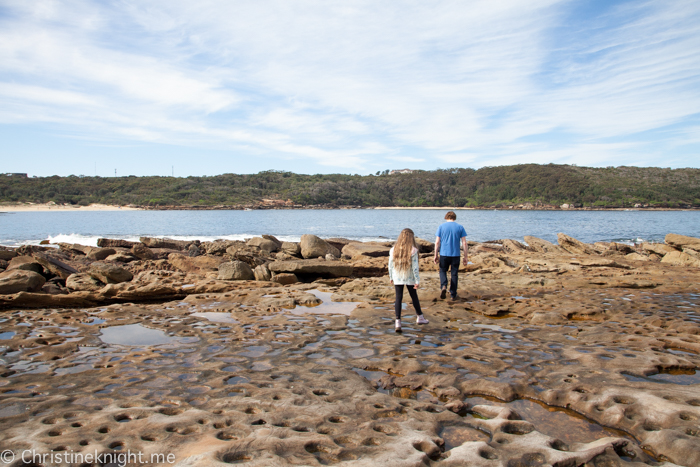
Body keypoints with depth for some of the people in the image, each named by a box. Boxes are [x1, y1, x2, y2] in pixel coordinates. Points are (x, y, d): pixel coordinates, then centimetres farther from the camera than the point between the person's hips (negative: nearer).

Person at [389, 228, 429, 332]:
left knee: (398, 298, 4)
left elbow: (390, 265, 3)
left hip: (397, 278, 2)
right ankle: (420, 317, 32)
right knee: (414, 297, 15)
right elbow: (415, 267, -12)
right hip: (409, 278, -2)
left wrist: (391, 277, 14)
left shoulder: (393, 249, -3)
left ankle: (398, 322, -3)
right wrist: (417, 281, -7)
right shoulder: (413, 250, -12)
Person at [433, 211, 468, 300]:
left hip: (444, 254, 0)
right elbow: (464, 243, -1)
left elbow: (437, 242, -2)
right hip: (455, 255, 0)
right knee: (454, 274, 11)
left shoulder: (441, 226, 1)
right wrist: (466, 257, 4)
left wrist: (436, 255, 3)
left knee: (443, 270, 17)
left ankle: (443, 286, -9)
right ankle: (453, 295, 16)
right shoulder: (460, 227, 2)